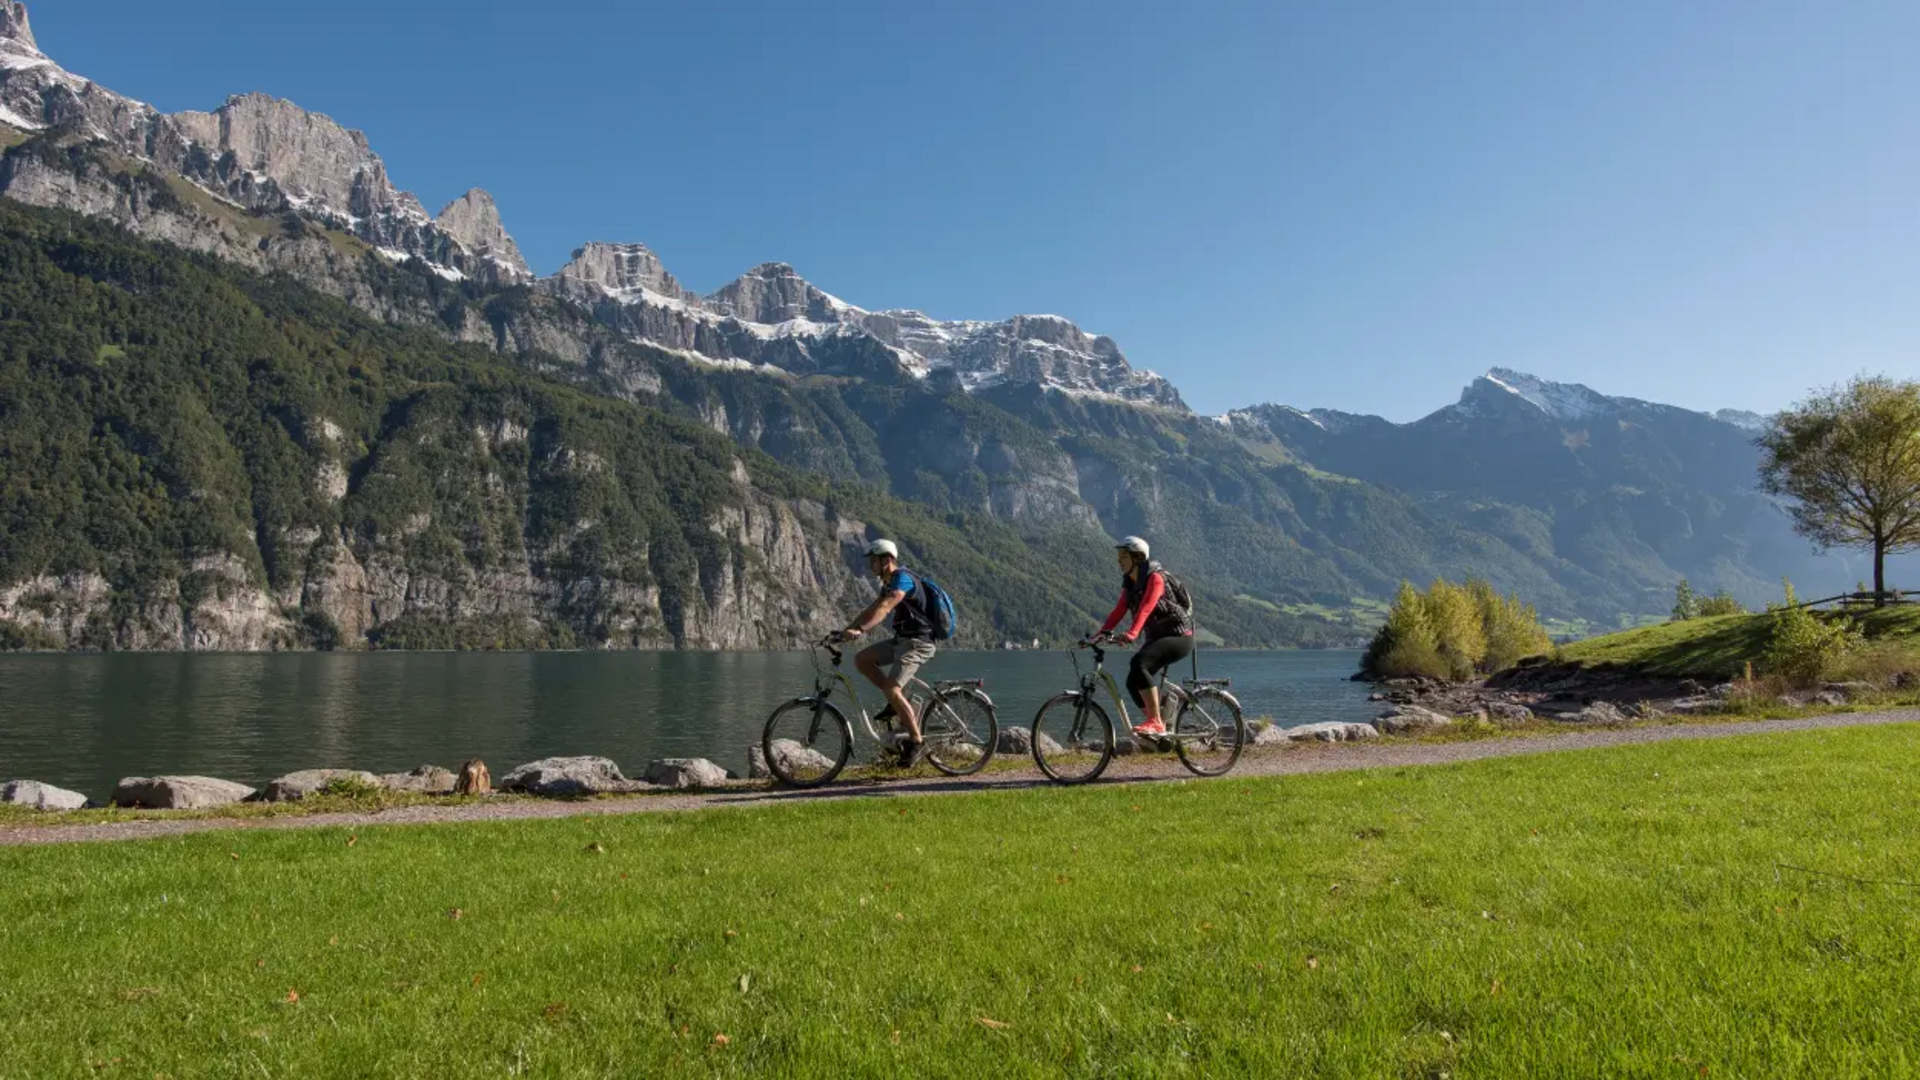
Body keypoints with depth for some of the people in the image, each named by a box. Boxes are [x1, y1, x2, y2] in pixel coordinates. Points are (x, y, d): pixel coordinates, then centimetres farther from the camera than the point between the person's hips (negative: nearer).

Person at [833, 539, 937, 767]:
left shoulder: (902, 579, -17)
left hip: (917, 643, -10)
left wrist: (860, 630, -44)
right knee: (862, 659, 2)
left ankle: (916, 741, -8)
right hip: (902, 640, 10)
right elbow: (871, 609, 14)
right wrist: (846, 630, 4)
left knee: (891, 688, -20)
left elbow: (884, 608, -32)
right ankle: (898, 702, 9)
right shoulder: (888, 584, 15)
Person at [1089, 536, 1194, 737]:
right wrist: (1101, 634, -13)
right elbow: (1119, 611, 1)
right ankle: (1158, 728, 12)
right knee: (1133, 682, -2)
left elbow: (1146, 608, -32)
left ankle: (1156, 722, -27)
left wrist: (1130, 634, -46)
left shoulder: (1155, 578, -17)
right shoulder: (1129, 583, 9)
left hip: (1179, 636, -9)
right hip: (1157, 637, 9)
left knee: (1139, 663, -31)